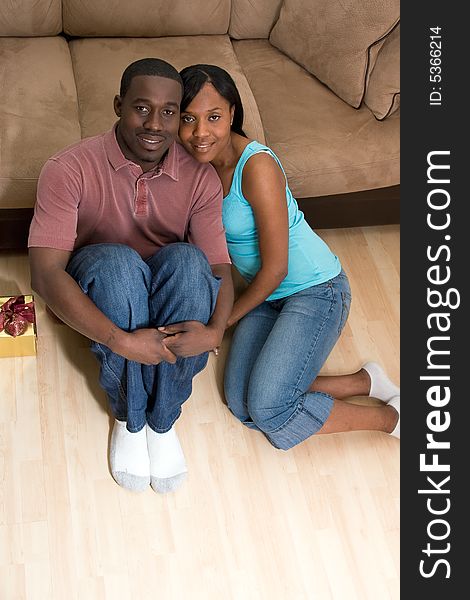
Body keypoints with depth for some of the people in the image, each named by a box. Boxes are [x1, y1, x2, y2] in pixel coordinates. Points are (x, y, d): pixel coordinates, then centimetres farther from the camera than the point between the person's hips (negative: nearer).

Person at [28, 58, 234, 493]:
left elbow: (219, 266, -16)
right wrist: (121, 340, -40)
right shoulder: (69, 169, -22)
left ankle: (163, 420, -20)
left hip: (169, 296, 2)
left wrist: (215, 331, -39)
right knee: (116, 261, -37)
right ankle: (129, 419, -18)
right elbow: (45, 273, -29)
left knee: (186, 259, -33)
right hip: (94, 294, -2)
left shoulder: (199, 177, -12)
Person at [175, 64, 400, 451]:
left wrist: (226, 318, -6)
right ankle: (366, 382, 5)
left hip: (315, 289, -7)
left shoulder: (257, 166, -24)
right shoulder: (197, 165, -2)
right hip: (267, 293, 7)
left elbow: (275, 267, -19)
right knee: (242, 403, -11)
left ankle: (391, 416, 2)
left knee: (268, 409, -19)